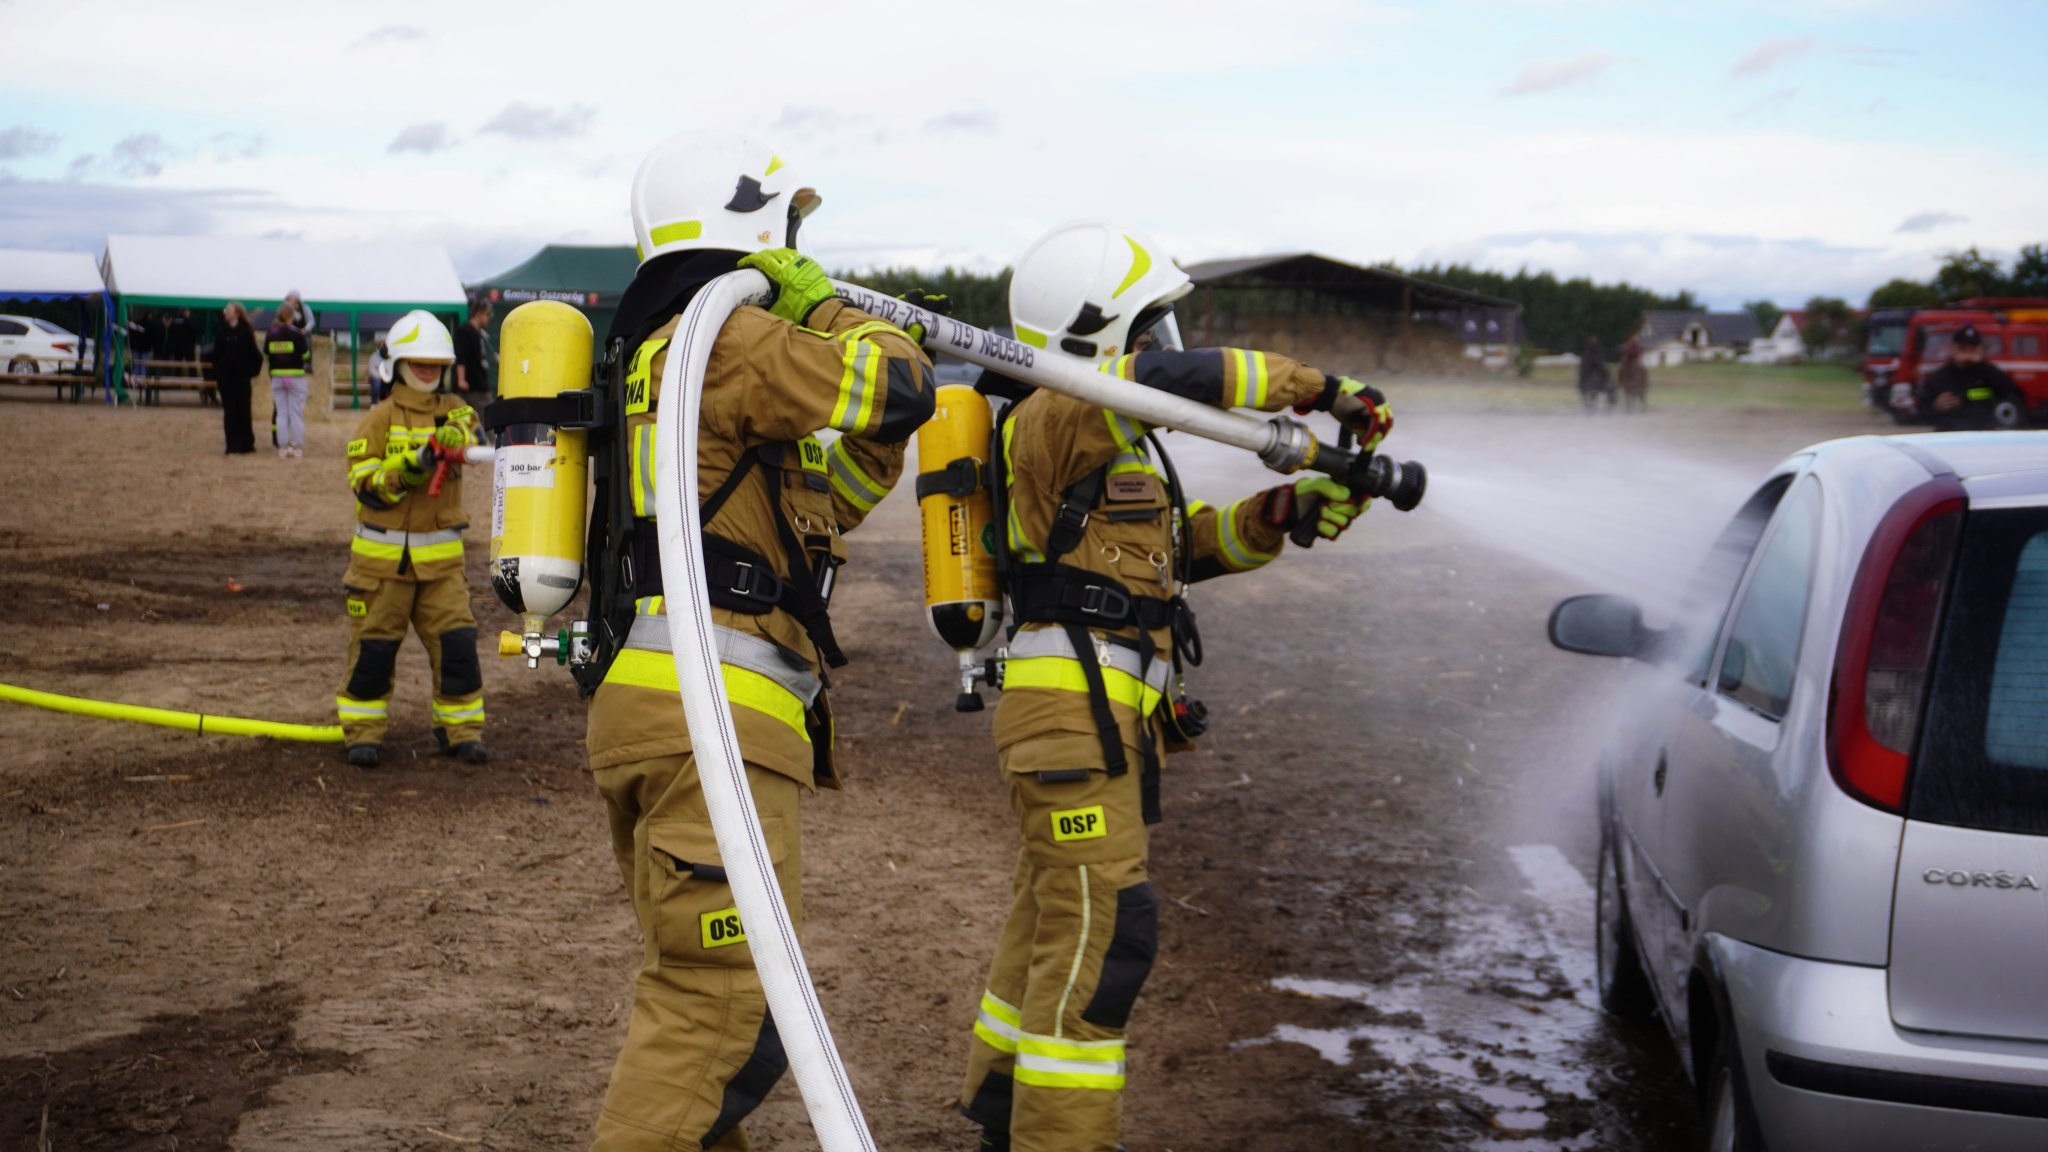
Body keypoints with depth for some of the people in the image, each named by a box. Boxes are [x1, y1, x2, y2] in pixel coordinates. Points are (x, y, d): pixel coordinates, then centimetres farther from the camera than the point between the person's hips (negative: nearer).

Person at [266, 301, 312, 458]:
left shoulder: (271, 335, 2)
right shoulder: (297, 334, -10)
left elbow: (266, 355, 5)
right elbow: (305, 355, -7)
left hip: (277, 377, 3)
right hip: (296, 377, -3)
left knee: (281, 413, 8)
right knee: (296, 413, 3)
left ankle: (282, 448, 7)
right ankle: (297, 448, 3)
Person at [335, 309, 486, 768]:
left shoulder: (453, 411, 7)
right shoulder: (380, 418, -2)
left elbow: (470, 430, -16)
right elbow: (365, 485, -8)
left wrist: (452, 437, -38)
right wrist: (408, 468, -23)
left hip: (440, 556, 2)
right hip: (382, 554, -2)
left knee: (456, 641, -2)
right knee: (373, 646, 3)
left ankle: (460, 730, 10)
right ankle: (363, 733, 15)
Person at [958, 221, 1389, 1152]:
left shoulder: (1117, 442, 20)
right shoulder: (1052, 419, -11)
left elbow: (1186, 544, 20)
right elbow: (1175, 375, -26)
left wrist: (1287, 513, 4)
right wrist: (1317, 389, -17)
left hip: (1105, 716, 10)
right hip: (1071, 706, -10)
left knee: (1052, 919, 17)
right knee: (1100, 931, -11)